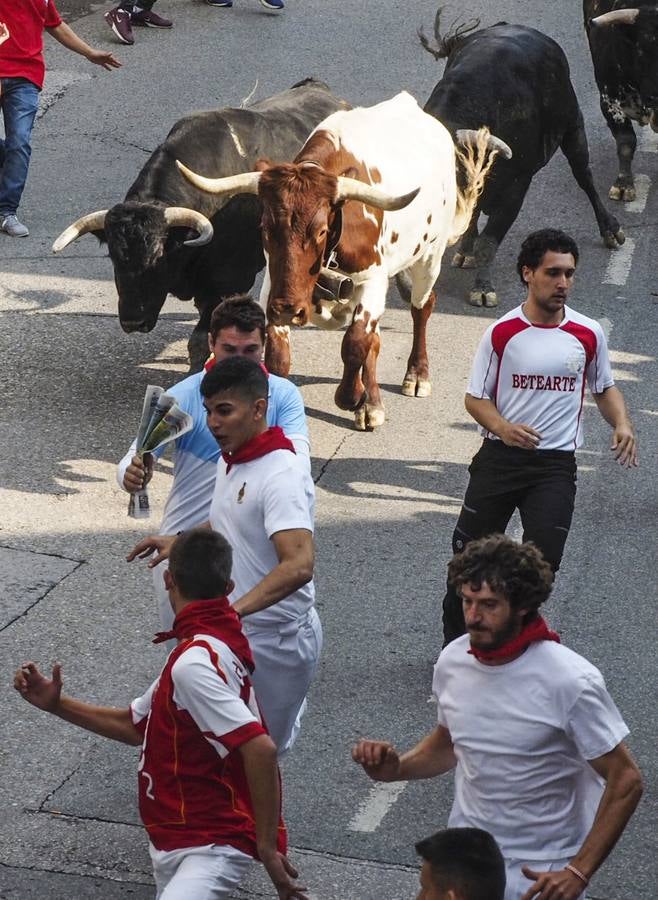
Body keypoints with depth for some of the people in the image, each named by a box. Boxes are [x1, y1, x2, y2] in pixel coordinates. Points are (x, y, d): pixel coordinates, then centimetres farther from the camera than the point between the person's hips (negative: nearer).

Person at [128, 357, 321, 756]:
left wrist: (236, 609, -46)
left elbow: (299, 565, -38)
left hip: (275, 640, -9)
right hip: (235, 632, 9)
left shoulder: (281, 476, -26)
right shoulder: (231, 461, 5)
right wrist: (179, 542, 12)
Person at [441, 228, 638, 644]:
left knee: (541, 561, -11)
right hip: (500, 456, 0)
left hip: (556, 464, 0)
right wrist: (502, 427, -19)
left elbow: (605, 388, 16)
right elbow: (476, 397, 2)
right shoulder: (501, 333, -4)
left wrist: (622, 423, -5)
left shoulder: (589, 334, 0)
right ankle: (455, 645, 27)